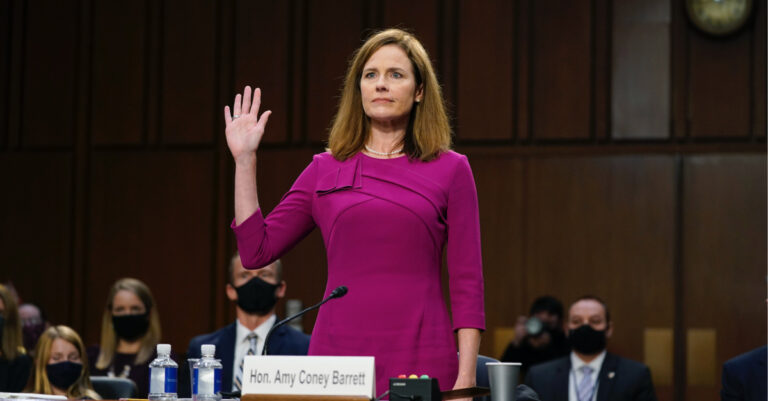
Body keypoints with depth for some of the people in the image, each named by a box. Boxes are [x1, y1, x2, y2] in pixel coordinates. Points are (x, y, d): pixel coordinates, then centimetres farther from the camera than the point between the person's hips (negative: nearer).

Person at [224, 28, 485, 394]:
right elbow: (255, 251, 8)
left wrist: (465, 378, -6)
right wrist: (244, 159, 5)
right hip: (336, 355, 2)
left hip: (421, 362, -1)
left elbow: (467, 285, 2)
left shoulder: (449, 169, 5)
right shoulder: (325, 169, 11)